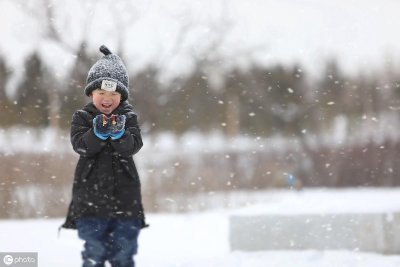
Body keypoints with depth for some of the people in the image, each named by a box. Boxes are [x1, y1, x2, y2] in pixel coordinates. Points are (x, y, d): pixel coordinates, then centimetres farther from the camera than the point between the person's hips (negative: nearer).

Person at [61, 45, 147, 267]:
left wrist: (119, 133, -29)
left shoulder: (128, 117, 4)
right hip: (91, 194, -1)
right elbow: (80, 145, -12)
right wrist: (98, 133, -29)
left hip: (124, 193, 1)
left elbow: (133, 146, -10)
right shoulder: (82, 117, 3)